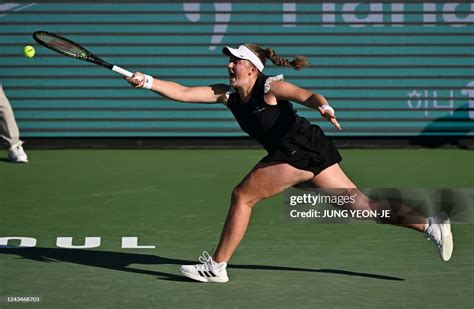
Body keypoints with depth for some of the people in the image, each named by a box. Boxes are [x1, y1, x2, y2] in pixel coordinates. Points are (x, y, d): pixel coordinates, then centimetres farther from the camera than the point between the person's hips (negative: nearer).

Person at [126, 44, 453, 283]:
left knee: (242, 196, -5)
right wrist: (147, 81, -4)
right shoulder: (228, 94, 12)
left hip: (299, 150, -9)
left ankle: (216, 266, 4)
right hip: (313, 152, 9)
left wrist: (324, 107, -46)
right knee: (361, 204, 7)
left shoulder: (270, 87, -9)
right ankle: (430, 223, 4)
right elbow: (184, 92, 7)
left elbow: (308, 95, -24)